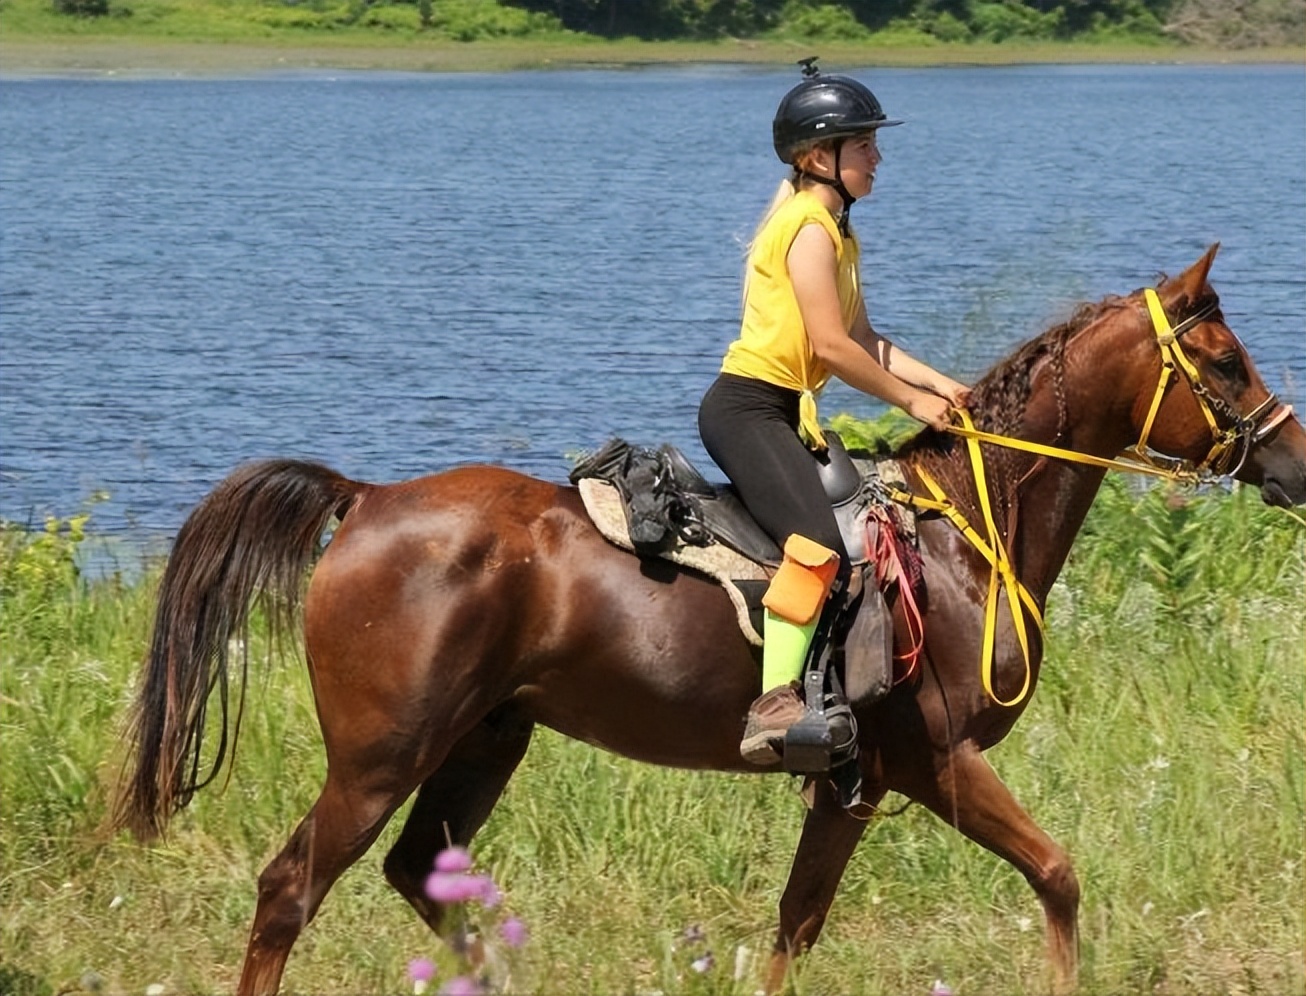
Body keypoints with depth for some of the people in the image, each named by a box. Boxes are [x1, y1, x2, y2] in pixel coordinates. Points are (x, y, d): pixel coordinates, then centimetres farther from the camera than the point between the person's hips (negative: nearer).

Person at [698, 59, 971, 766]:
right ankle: (775, 709, -40)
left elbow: (864, 339, 17)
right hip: (746, 409, -11)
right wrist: (911, 399, -8)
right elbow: (830, 345, -17)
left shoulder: (836, 230, 20)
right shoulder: (809, 225, -12)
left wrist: (937, 384, 5)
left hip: (783, 414, 11)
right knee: (817, 542, -29)